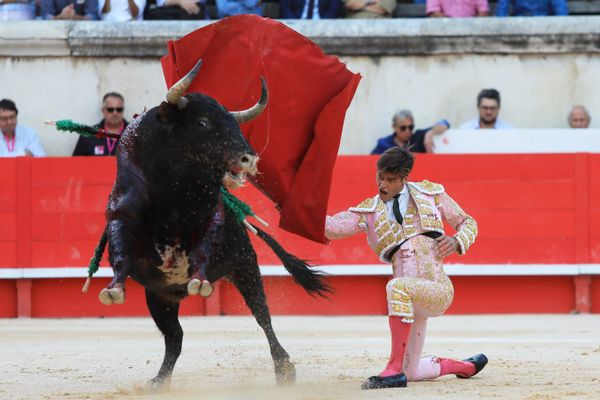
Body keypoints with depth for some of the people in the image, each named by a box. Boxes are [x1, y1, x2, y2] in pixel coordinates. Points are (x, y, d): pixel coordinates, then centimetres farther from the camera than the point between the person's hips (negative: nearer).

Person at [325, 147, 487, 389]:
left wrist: (457, 242, -7)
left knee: (397, 287, -38)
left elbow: (468, 223, 15)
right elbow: (332, 227, -3)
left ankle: (395, 369, -33)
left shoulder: (430, 194, 9)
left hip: (439, 290, -5)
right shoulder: (369, 212, 11)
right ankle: (465, 366, 38)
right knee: (412, 372, 9)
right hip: (409, 298, 5)